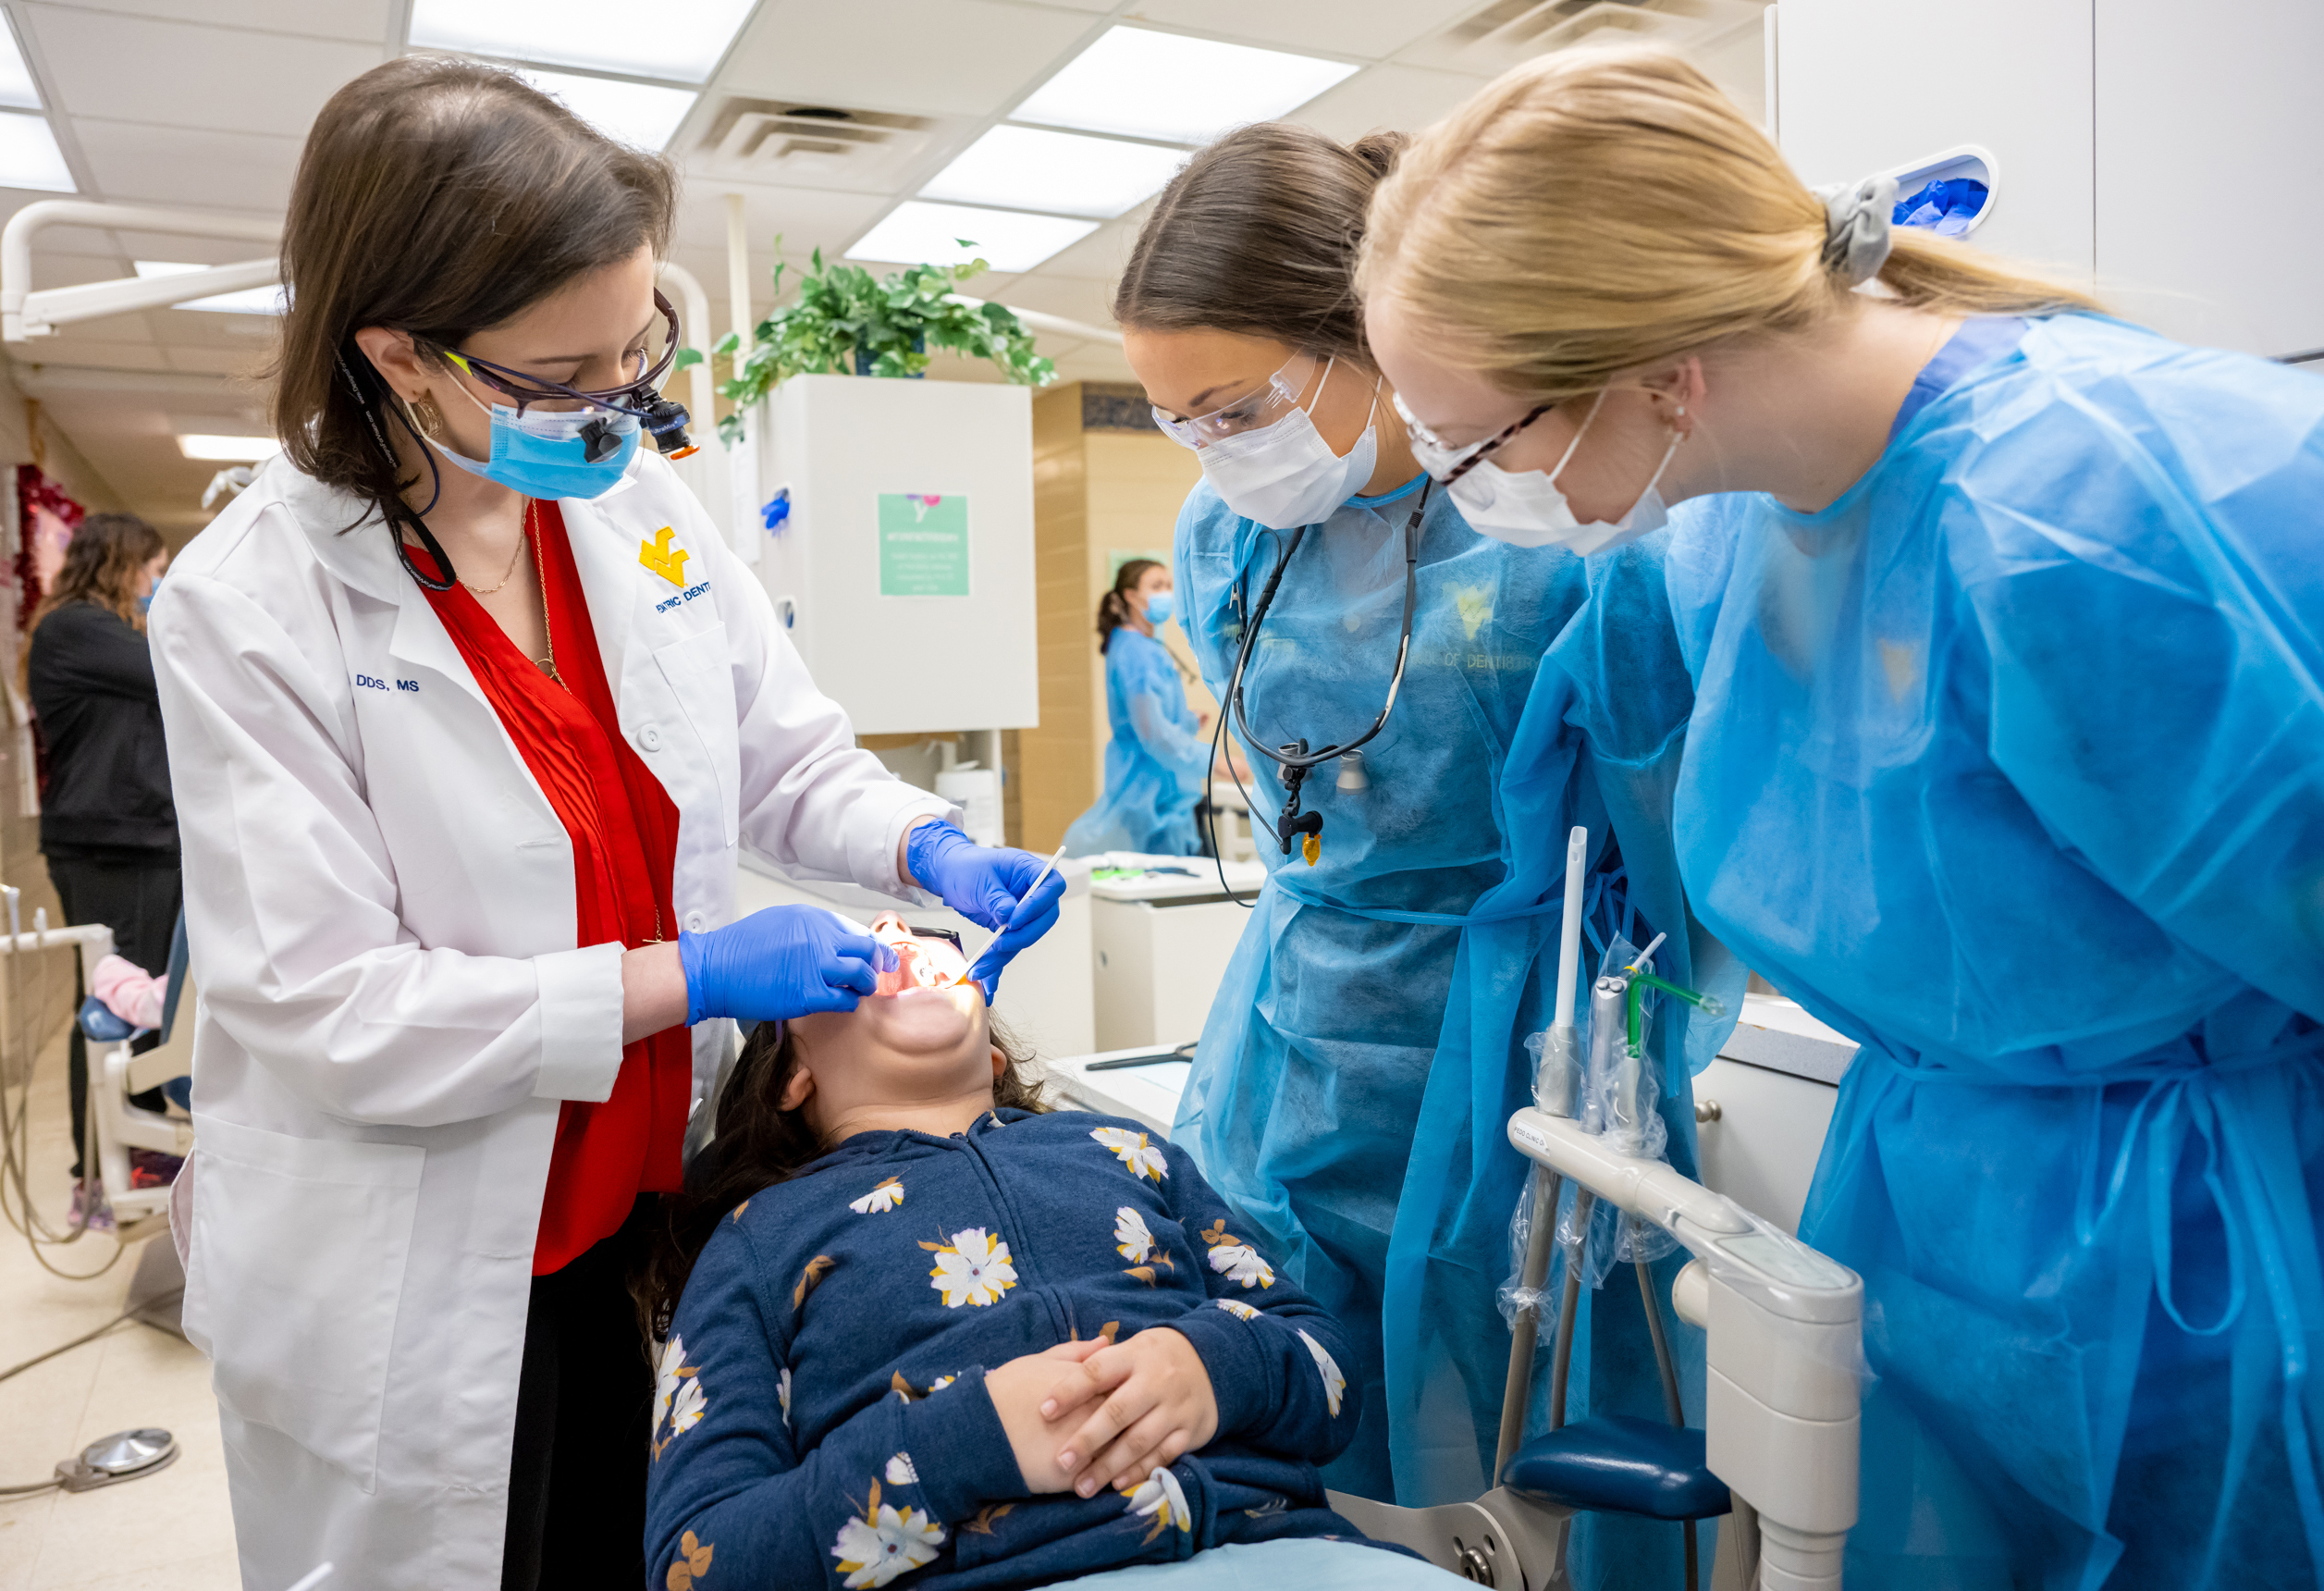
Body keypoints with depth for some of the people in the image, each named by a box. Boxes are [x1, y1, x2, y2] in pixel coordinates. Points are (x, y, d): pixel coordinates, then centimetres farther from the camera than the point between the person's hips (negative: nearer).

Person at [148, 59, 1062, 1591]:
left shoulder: (641, 504, -4)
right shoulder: (250, 607, -18)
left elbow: (788, 758, 6)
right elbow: (327, 1008, -20)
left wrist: (933, 848, -12)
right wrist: (685, 977, -23)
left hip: (652, 1216, 4)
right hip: (415, 1298, -4)